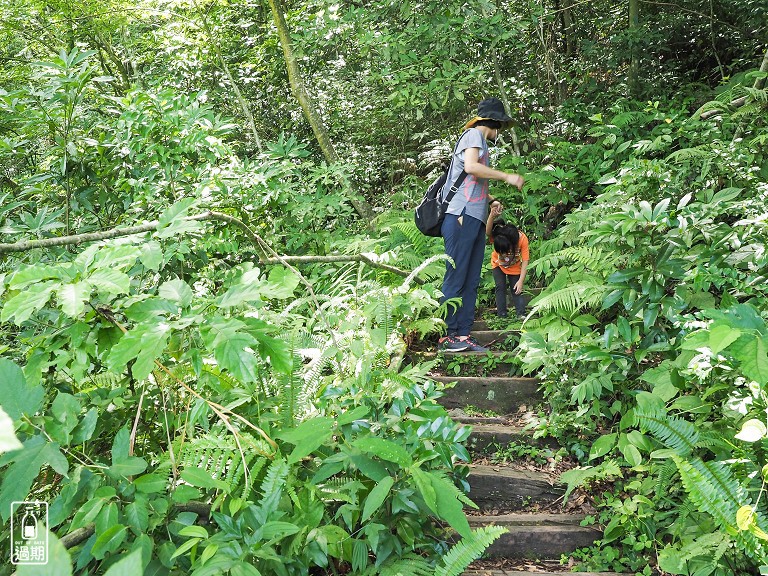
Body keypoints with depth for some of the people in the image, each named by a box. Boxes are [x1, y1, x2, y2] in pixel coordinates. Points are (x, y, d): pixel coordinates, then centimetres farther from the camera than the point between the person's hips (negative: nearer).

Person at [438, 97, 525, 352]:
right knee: (456, 278, -10)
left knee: (471, 281, 5)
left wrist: (490, 200, 19)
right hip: (462, 216, -9)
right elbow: (470, 166, -15)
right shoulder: (474, 134, 2)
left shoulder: (480, 142, 28)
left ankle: (463, 335, 6)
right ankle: (447, 335, -9)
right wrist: (506, 176, -9)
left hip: (475, 219, 10)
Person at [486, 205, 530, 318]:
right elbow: (488, 231, -58)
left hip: (515, 266, 0)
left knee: (516, 289, -6)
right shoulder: (495, 238, -34)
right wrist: (492, 216, -75)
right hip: (498, 264, 0)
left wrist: (521, 280, -34)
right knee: (500, 287, -8)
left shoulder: (522, 239, -35)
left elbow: (525, 261, -29)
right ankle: (502, 316, -4)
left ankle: (521, 315, -3)